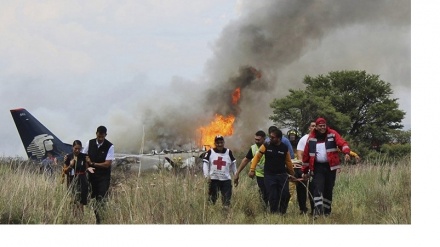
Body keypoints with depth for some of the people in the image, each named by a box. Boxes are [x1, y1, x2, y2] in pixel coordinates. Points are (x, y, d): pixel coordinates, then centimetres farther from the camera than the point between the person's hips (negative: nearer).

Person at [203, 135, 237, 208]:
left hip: (226, 179, 1)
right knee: (212, 198, 4)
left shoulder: (228, 152, 6)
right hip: (213, 179, -1)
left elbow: (233, 165, 13)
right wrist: (207, 176, -13)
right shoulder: (210, 152, 1)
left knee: (226, 199, -3)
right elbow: (205, 164, -1)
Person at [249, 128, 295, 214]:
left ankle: (282, 212, 11)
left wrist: (292, 174, 16)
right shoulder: (266, 146, -3)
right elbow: (257, 157, 0)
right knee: (273, 197, -5)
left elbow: (288, 162, 11)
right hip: (269, 176, -1)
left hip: (282, 175, 1)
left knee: (285, 194, -9)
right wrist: (252, 170, -7)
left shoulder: (284, 148, 1)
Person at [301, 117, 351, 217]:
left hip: (330, 166, 0)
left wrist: (346, 152, -36)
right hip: (317, 167, 0)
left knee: (328, 189, 7)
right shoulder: (311, 138, 4)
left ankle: (327, 211, 19)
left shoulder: (332, 134, 0)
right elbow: (306, 155, 9)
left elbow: (342, 143, -14)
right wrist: (305, 171, 10)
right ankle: (318, 209, -19)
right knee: (318, 188, -14)